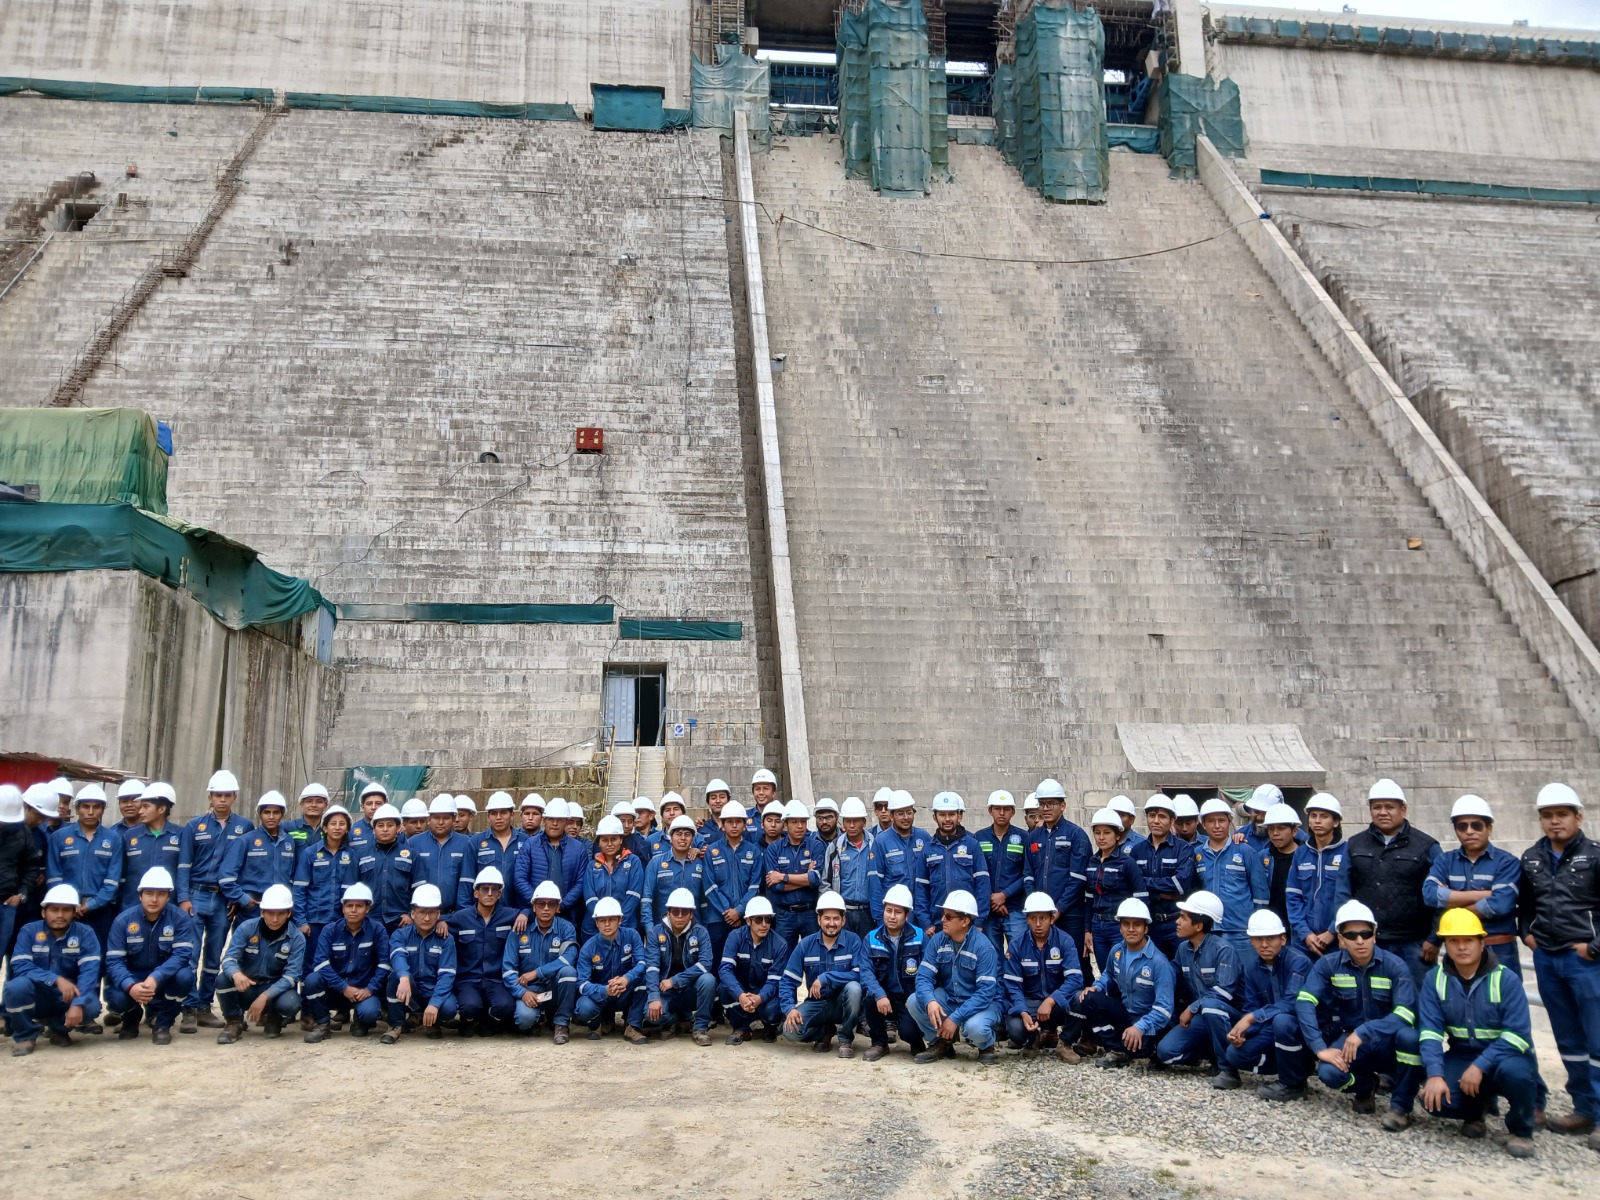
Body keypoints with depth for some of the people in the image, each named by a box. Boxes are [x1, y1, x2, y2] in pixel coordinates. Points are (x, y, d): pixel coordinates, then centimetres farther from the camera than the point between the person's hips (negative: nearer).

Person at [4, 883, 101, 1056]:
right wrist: (56, 979, -33)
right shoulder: (29, 931, -6)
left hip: (69, 996, 0)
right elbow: (20, 966, -19)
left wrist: (78, 1004, -35)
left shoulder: (85, 933, -8)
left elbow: (89, 971, -19)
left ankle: (59, 1028, 5)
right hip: (35, 997, 0)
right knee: (17, 986, -32)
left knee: (91, 1007, -31)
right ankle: (25, 1036, -5)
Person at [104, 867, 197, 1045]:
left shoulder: (180, 918, -15)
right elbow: (113, 961, -18)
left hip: (164, 978, -1)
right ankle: (132, 1018, 10)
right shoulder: (123, 920, -13)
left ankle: (161, 1023, -5)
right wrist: (130, 986, -37)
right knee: (116, 998, -31)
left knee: (185, 976, -33)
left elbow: (182, 955, -24)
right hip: (133, 978, 1)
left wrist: (156, 978, -41)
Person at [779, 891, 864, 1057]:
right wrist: (790, 1008, -22)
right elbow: (788, 981, -5)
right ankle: (825, 1031, 10)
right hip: (816, 1004, 2)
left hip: (843, 1004, -2)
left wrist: (825, 978, -28)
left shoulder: (853, 941, -10)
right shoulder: (806, 944, -4)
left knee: (853, 987, -34)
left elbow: (859, 975, -23)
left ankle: (845, 1039, -9)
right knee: (790, 1030, -24)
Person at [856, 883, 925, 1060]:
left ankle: (917, 1042, 11)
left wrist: (916, 999, -22)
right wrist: (879, 995, -31)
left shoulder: (920, 937, -5)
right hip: (884, 997, 2)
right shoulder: (871, 939, -2)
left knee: (908, 1031, -29)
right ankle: (879, 1043, -4)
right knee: (870, 996, -30)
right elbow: (865, 971, -14)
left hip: (910, 1000, -2)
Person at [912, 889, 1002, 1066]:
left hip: (981, 1003, -4)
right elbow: (924, 976, -12)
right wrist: (930, 1001, -35)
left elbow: (985, 992, -25)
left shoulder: (983, 946, -21)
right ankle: (941, 1042, 5)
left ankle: (986, 1045, 3)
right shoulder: (937, 941, -7)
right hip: (948, 999, 4)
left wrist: (955, 1018, -31)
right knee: (915, 1002, -21)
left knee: (975, 1028, -36)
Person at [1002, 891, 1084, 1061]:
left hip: (1059, 1003, 0)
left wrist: (1051, 1000, -34)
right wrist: (1023, 1013, -26)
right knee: (1015, 1029, -31)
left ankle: (1065, 1043, -5)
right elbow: (1013, 985, -8)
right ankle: (1036, 1037, 9)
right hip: (1029, 1003, 0)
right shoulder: (1017, 946, -5)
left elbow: (1075, 978, -20)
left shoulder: (1065, 942, -9)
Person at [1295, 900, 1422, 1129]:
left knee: (1409, 1035, -36)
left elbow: (1405, 1015, -25)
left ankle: (1401, 1105, -12)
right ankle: (1365, 1086, 10)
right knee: (1329, 1072, -29)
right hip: (1351, 1040, 2)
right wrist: (1320, 1048, -30)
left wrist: (1363, 1032, -34)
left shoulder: (1394, 965, -14)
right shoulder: (1328, 964, -9)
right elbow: (1304, 1003, -19)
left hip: (1389, 1043, -2)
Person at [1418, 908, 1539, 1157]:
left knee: (1514, 1070, -38)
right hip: (1461, 1058, 2)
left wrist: (1480, 1066, -29)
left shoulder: (1506, 979, -14)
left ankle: (1521, 1131, -6)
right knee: (1433, 1097, -25)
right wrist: (1435, 1074, -28)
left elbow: (1518, 1034, -21)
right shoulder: (1435, 979, -6)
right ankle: (1474, 1113, 14)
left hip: (1504, 1056, -2)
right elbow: (1430, 1030, -12)